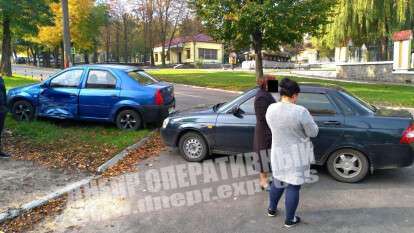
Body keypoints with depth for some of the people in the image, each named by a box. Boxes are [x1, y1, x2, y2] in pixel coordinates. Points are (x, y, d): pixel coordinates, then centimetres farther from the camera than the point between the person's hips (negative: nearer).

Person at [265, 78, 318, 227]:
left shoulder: (271, 109, -7)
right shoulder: (300, 112, -23)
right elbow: (313, 132, -11)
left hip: (278, 153, 5)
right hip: (296, 156, -5)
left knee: (278, 181, 24)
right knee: (293, 186, 9)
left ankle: (272, 209, 40)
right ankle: (289, 220, 24)